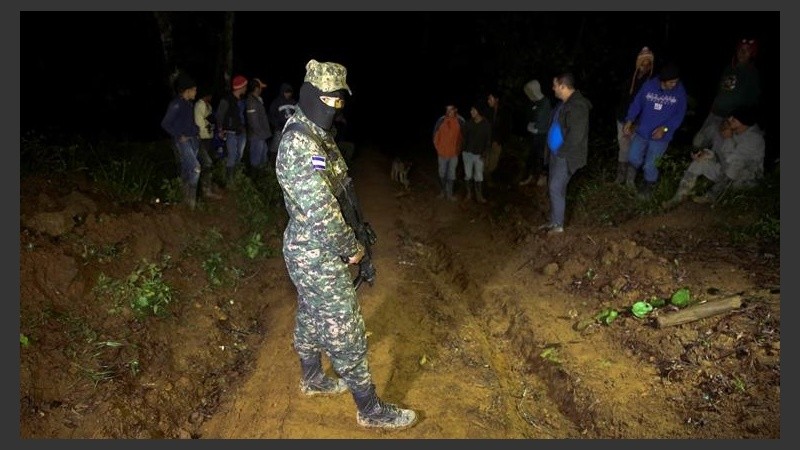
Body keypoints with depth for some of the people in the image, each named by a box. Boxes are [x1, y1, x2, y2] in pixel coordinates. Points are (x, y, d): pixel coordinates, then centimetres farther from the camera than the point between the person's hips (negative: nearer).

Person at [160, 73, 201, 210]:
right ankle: (190, 198, -9)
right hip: (182, 141, -8)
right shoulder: (176, 104, -12)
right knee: (195, 168, -17)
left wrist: (196, 130, 10)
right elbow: (165, 124, -14)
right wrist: (179, 135, -14)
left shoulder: (189, 104, 12)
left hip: (192, 140, 8)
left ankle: (186, 197, 19)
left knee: (187, 170, 11)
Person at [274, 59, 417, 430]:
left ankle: (312, 379, 47)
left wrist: (353, 236, 11)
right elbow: (321, 212, -28)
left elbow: (338, 191, 14)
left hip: (309, 250, 10)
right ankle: (371, 410, 18)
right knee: (345, 333, 2)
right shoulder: (299, 146, -26)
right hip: (319, 258, -10)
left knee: (311, 318, 25)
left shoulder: (318, 136, 6)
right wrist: (351, 248, -15)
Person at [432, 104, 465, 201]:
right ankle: (443, 191, 28)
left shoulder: (460, 121, -7)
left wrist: (459, 149, 0)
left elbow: (463, 135, 3)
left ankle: (449, 193, 17)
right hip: (442, 153, 0)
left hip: (454, 153, 0)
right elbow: (436, 135, 1)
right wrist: (438, 148, 1)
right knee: (442, 173, 12)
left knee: (451, 174, 7)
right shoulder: (441, 120, -9)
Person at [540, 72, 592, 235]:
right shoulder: (564, 103, 9)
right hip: (557, 153, 10)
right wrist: (552, 148, 14)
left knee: (556, 188, -6)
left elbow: (576, 135, -26)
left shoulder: (577, 106, -22)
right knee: (554, 187, 15)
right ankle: (553, 221, 27)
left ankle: (558, 225, 7)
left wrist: (561, 151, -17)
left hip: (566, 156, -10)